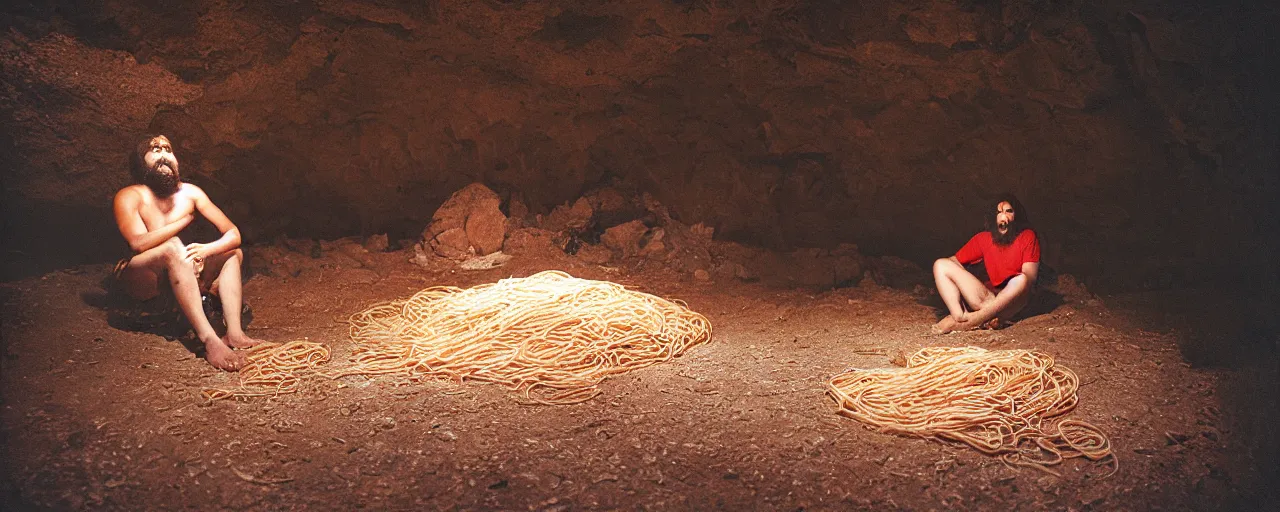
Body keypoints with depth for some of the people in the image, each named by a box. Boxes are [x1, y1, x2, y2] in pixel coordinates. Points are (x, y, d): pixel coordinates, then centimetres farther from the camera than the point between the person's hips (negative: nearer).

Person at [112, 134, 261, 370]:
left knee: (233, 253, -8)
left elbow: (233, 234, -1)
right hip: (139, 281, -6)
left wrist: (206, 250, -23)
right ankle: (209, 341, -48)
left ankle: (234, 333, -31)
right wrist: (186, 220, -14)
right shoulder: (130, 196, -9)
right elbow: (139, 243, -26)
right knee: (173, 247, -33)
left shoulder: (190, 193, 3)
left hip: (177, 280, 6)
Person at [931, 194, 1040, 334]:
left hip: (1014, 302, -3)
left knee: (1021, 280, -37)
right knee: (941, 265, -11)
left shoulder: (1028, 237, 0)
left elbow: (1029, 277, -10)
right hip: (988, 295, 3)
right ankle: (960, 316, -38)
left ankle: (966, 322, -40)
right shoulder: (983, 238, 9)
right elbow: (954, 261, 6)